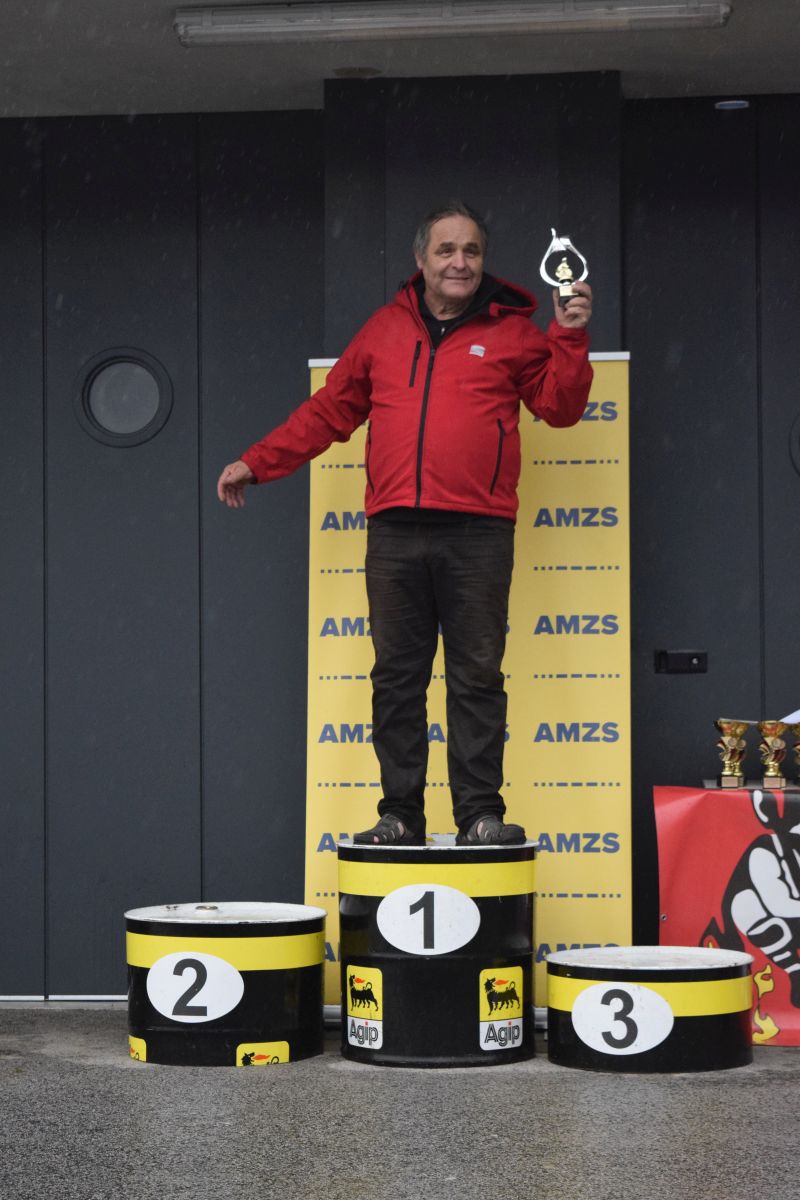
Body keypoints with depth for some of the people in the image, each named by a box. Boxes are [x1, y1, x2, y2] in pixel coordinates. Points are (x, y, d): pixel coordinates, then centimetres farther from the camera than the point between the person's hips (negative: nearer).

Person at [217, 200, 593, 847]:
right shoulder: (385, 330, 16)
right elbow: (328, 411, 21)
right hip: (395, 532, 3)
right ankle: (401, 814, 9)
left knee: (477, 677, -1)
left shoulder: (512, 332, 9)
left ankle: (481, 812, 4)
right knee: (397, 678, 4)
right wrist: (257, 462, 18)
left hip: (478, 533, -2)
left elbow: (561, 406, 6)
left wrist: (569, 339, -8)